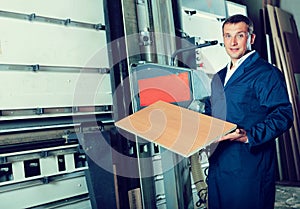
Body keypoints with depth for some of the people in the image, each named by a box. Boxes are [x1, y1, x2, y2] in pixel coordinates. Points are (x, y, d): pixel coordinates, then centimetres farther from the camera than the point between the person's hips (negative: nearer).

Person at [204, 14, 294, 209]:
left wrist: (250, 136, -28)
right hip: (218, 163, 7)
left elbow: (283, 114, -16)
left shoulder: (267, 73, -8)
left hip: (250, 163, -7)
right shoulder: (219, 77, 16)